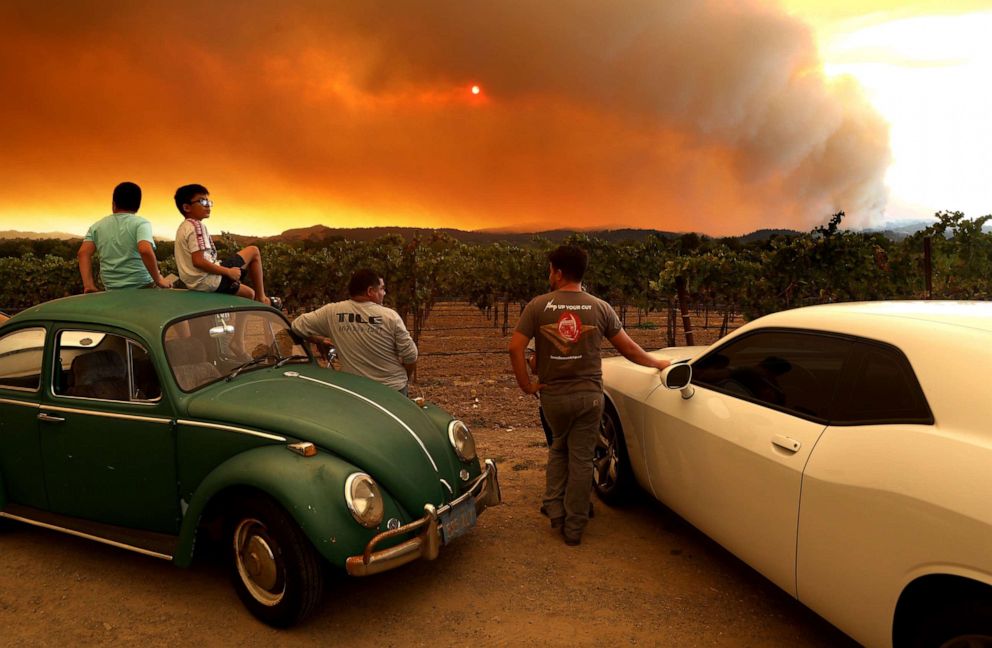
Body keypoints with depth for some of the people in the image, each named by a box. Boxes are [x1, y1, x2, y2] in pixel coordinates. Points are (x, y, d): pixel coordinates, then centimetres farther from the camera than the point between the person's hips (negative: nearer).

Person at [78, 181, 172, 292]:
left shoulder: (97, 226, 11)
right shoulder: (141, 223, -3)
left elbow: (83, 253, 2)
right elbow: (145, 250, -19)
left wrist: (89, 285, 0)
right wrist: (158, 280, -11)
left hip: (112, 291, 4)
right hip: (141, 288, -4)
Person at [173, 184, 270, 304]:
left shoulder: (184, 227, 18)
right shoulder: (197, 226, -13)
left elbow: (195, 261, 18)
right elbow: (198, 261, -23)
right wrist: (228, 272, -17)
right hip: (212, 280, -10)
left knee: (249, 294, 25)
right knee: (253, 251, 1)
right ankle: (260, 299, 5)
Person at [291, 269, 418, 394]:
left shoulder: (331, 312, -7)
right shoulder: (390, 316, -13)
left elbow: (297, 326, 3)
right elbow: (410, 356, -10)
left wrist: (320, 340, 17)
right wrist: (405, 380, 9)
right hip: (394, 388, -2)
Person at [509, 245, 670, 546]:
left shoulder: (538, 306, -7)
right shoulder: (600, 307, -3)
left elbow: (515, 347, -13)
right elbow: (627, 347, 3)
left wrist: (527, 385, -2)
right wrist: (658, 363, 19)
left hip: (553, 395, 0)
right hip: (589, 396, 0)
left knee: (558, 448, 25)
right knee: (581, 459, 8)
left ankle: (554, 508, 18)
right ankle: (574, 528, 16)